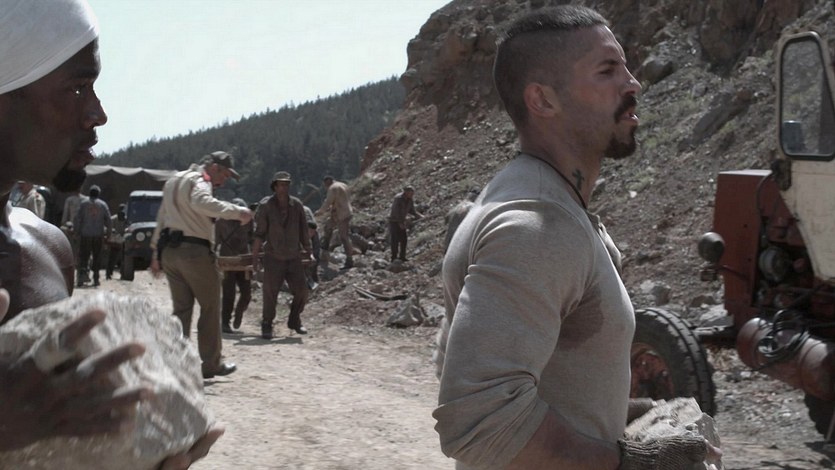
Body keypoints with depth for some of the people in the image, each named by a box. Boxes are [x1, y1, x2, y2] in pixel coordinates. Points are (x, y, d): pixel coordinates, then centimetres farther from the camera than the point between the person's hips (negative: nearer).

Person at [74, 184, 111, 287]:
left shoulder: (84, 203, 0)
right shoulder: (103, 204, 3)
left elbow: (77, 218, -4)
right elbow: (109, 220, 2)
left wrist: (77, 231, 7)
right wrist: (107, 231, 14)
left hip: (86, 235, -1)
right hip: (99, 235, 1)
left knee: (83, 256, 3)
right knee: (97, 257, 8)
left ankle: (82, 273, -19)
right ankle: (96, 279, 7)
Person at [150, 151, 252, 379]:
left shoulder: (173, 181, 22)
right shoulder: (198, 181, -8)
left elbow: (162, 218, 23)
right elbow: (202, 202, -32)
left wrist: (156, 253, 24)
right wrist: (238, 212, -33)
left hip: (170, 250, 9)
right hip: (195, 251, -9)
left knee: (181, 308, 12)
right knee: (210, 308, 2)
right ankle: (211, 364, 5)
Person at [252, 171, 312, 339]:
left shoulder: (296, 205, -1)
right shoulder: (265, 205, -9)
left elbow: (303, 230, 9)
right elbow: (259, 233, -8)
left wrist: (307, 250, 15)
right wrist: (255, 257, -8)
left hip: (294, 258, 3)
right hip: (273, 258, -3)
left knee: (301, 291, 4)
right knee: (270, 294, -2)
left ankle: (294, 322, 25)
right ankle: (266, 326, 14)